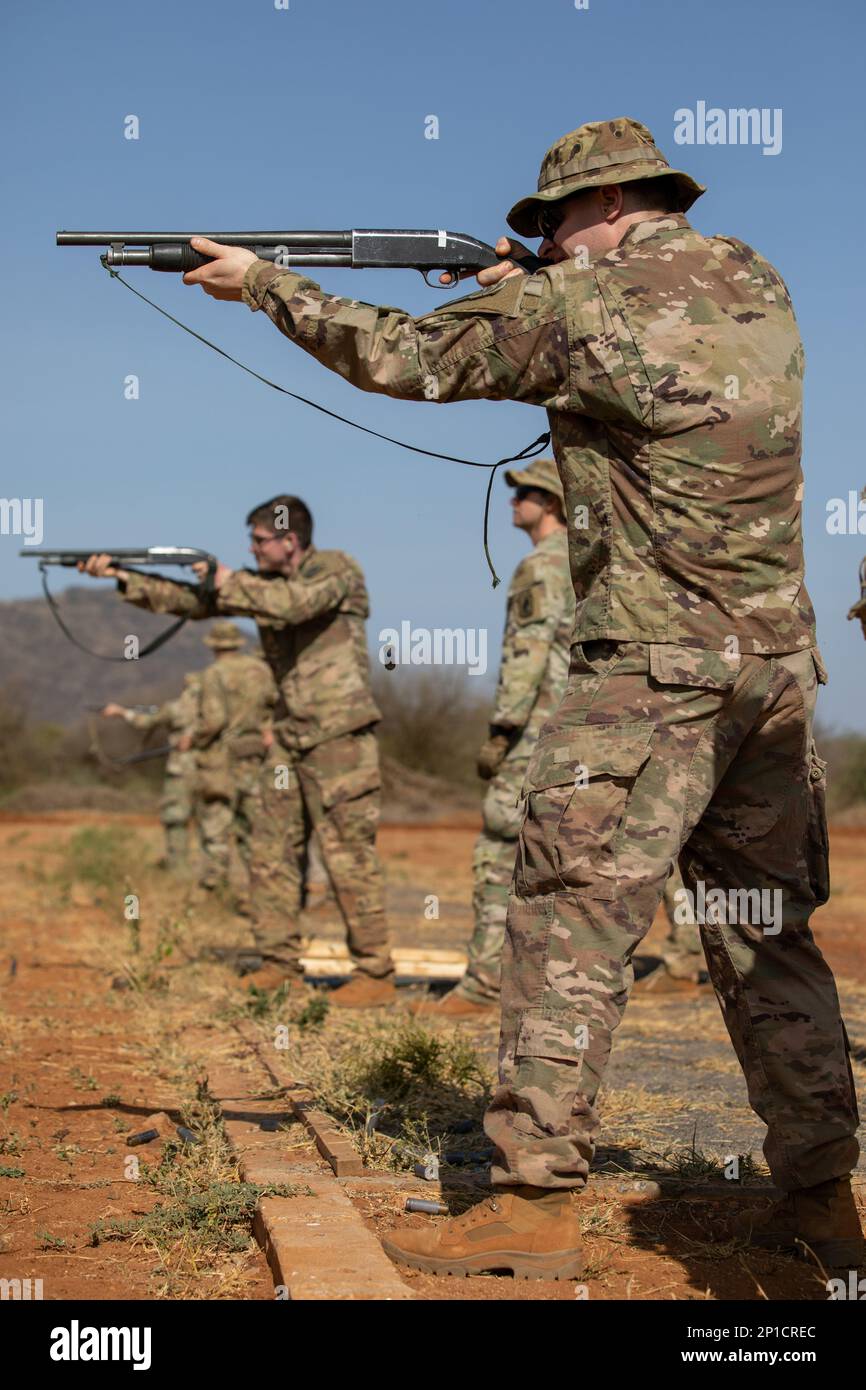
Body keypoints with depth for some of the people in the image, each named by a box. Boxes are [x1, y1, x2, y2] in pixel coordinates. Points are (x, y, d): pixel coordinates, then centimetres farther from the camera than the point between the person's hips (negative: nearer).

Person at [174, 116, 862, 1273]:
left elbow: (404, 358, 1)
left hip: (653, 670, -7)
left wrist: (262, 282, 12)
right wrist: (529, 291, 21)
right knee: (766, 938, 13)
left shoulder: (584, 305, -6)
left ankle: (536, 1201, -1)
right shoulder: (758, 285, 12)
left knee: (572, 926, -2)